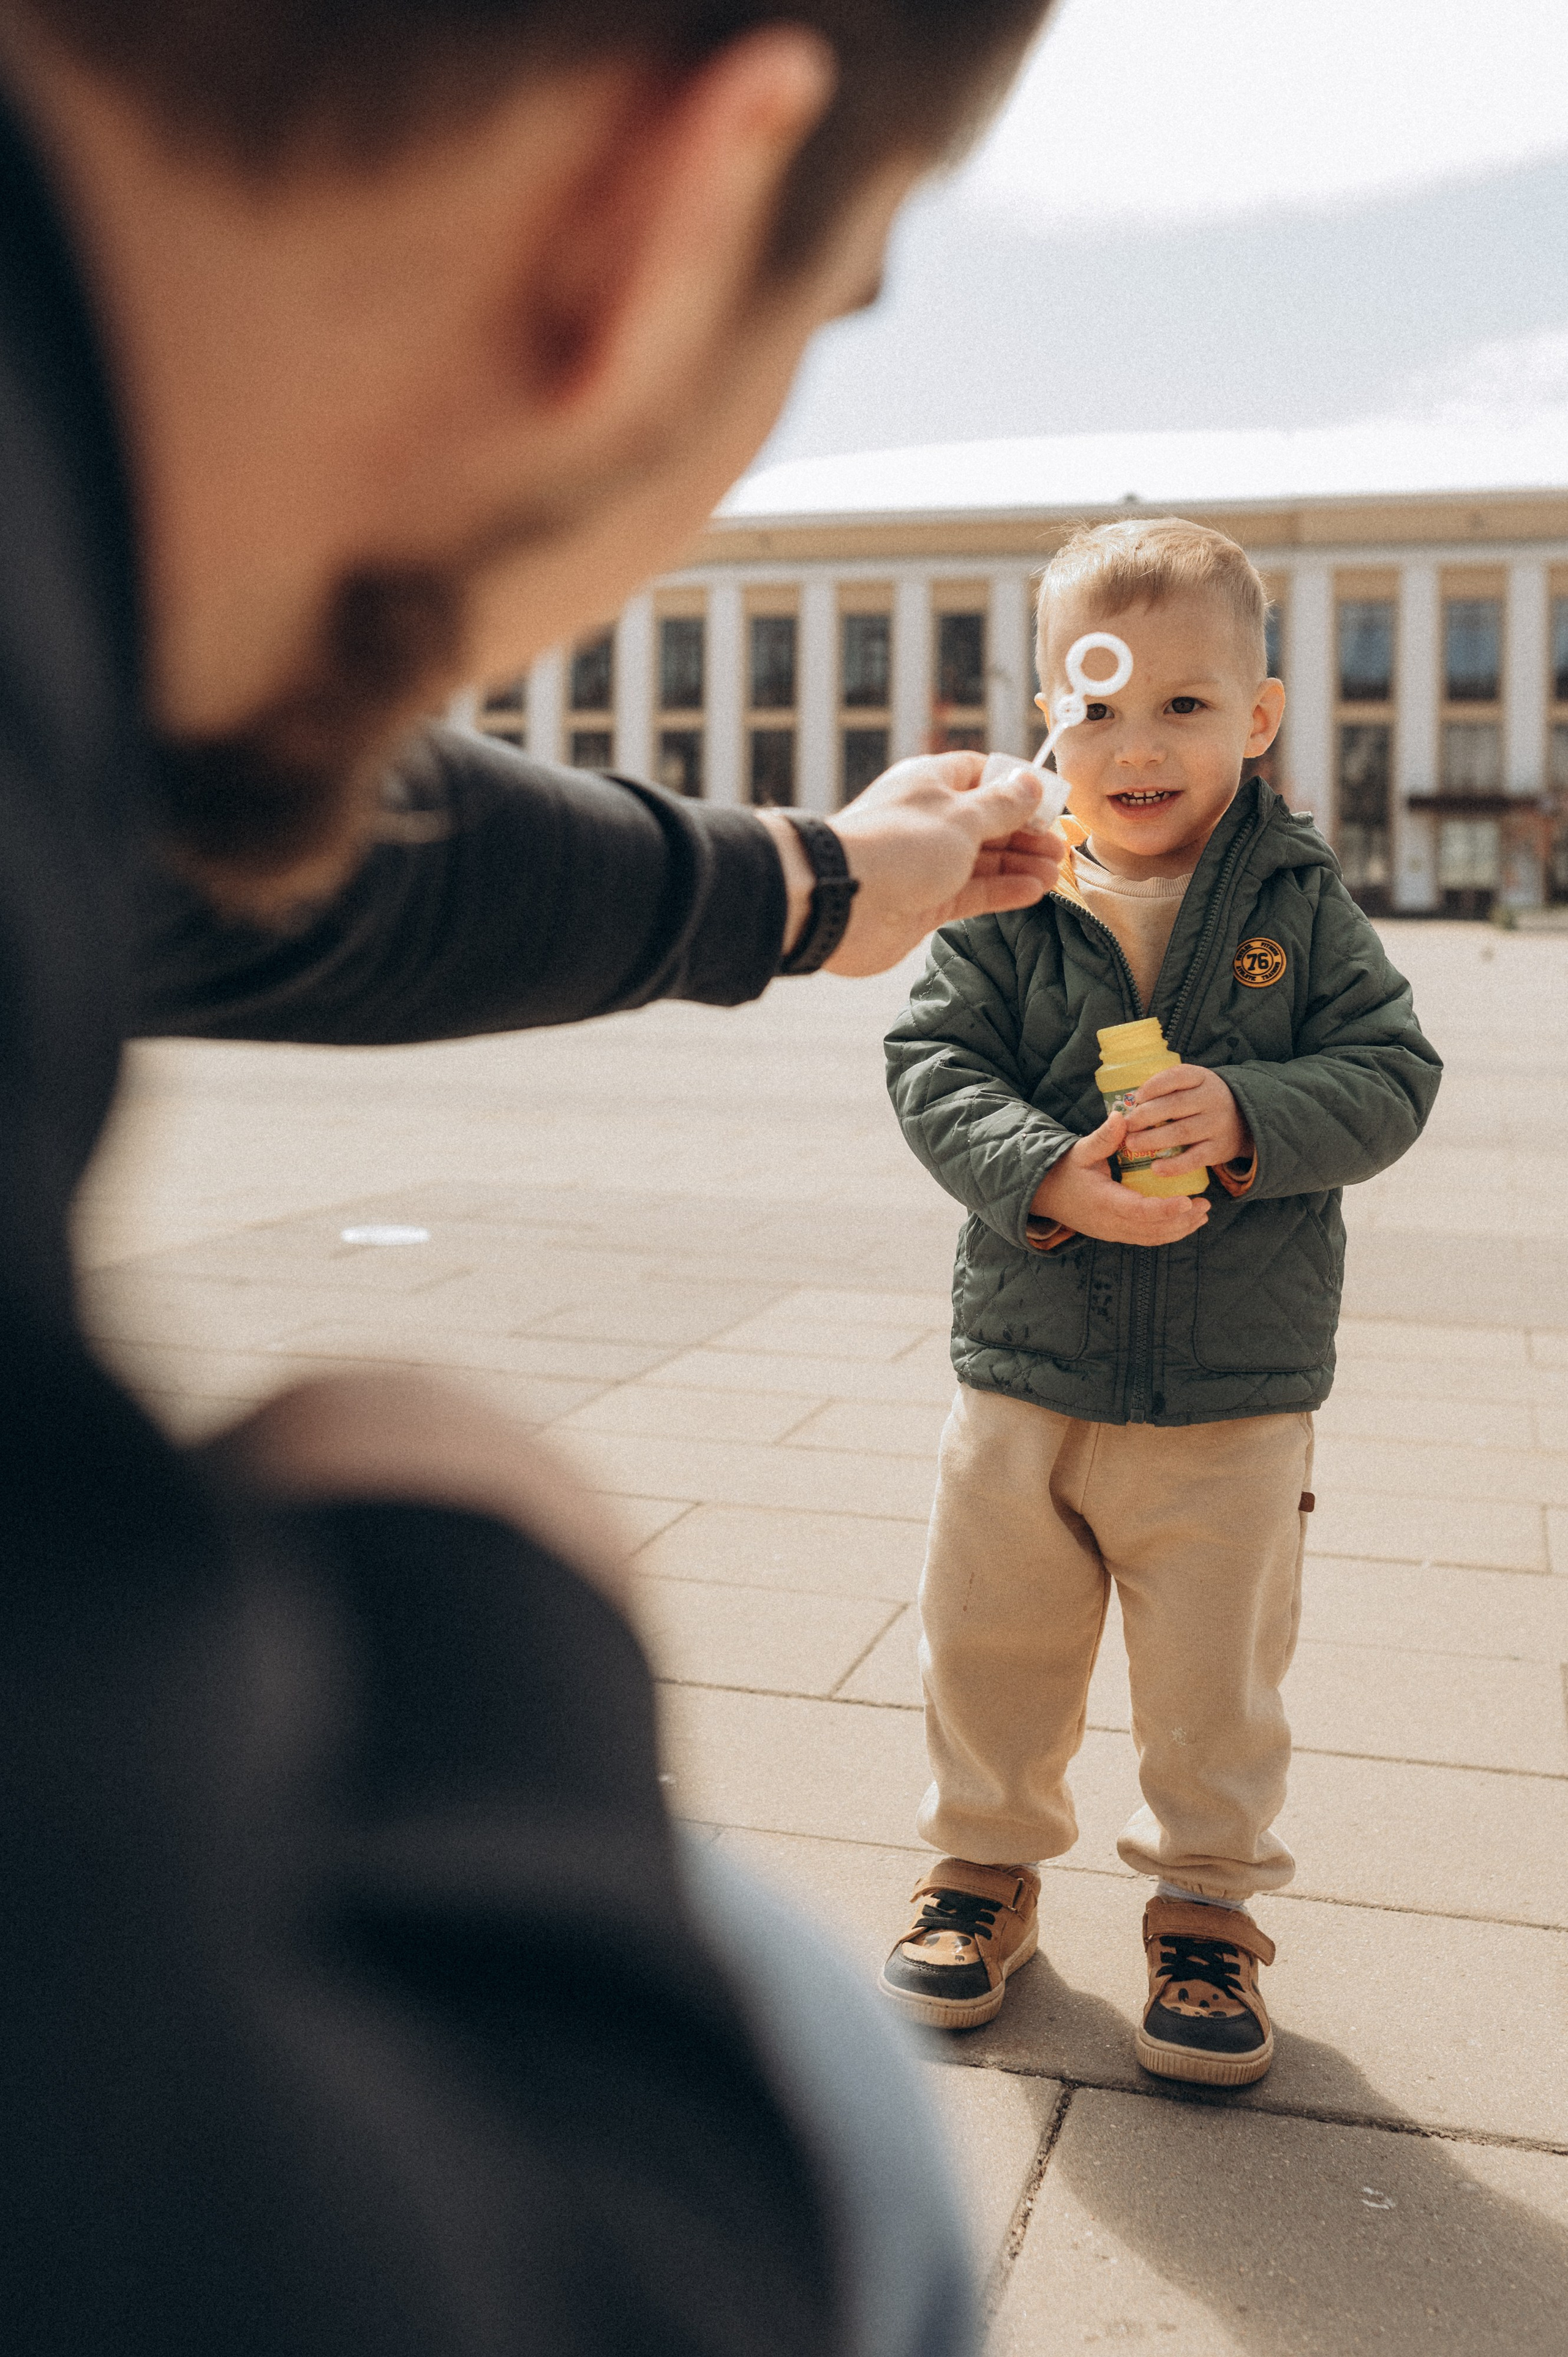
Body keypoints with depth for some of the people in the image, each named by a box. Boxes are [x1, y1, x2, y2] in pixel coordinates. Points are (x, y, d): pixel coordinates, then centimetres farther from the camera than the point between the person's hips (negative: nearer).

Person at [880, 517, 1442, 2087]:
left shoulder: (1300, 904, -3)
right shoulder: (1001, 905, -4)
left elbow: (1391, 1074, -6)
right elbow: (932, 1067, -8)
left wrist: (1250, 1118, -24)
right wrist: (1048, 1175, -25)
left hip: (1239, 1390, -1)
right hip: (1024, 1372, 1)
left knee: (1215, 1681, 11)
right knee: (989, 1652, 14)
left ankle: (1206, 1905, 33)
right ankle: (984, 1864, 37)